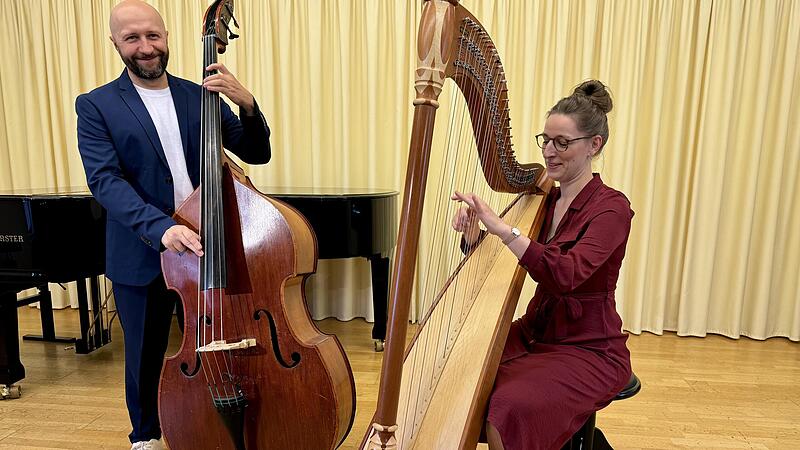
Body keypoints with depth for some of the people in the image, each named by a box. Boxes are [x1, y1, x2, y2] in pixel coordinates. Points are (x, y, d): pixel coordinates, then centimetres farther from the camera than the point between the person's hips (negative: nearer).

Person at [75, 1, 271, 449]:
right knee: (146, 354, 16)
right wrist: (160, 227, -30)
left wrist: (247, 104, -20)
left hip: (204, 245, 2)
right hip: (141, 257, -1)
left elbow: (257, 154, -1)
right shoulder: (96, 106, -2)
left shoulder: (201, 97, 4)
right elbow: (104, 180, -14)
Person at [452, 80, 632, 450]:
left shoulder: (611, 207, -15)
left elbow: (567, 275, -32)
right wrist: (472, 234, -17)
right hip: (534, 333, 6)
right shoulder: (542, 199, 4)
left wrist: (502, 228, -40)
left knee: (508, 408, -27)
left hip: (589, 350, -6)